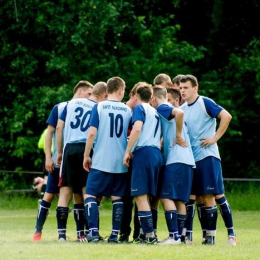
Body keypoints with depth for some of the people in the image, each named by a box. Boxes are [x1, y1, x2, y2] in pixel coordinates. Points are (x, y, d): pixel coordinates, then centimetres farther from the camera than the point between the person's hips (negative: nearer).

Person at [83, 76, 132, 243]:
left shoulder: (99, 107, -2)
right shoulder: (127, 110, 6)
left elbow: (92, 133, -8)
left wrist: (86, 156, 0)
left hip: (101, 161, -3)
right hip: (121, 163, 3)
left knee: (90, 195, 2)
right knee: (117, 198, 9)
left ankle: (94, 231, -12)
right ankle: (115, 234, 5)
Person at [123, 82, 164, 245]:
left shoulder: (140, 108, 1)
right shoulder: (155, 112, 25)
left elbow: (137, 129, -13)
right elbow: (162, 137, 25)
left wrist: (127, 152, -12)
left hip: (144, 152, -8)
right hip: (157, 154, 8)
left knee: (141, 195, -9)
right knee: (146, 197, 11)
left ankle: (149, 235, -17)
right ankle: (150, 234, 8)